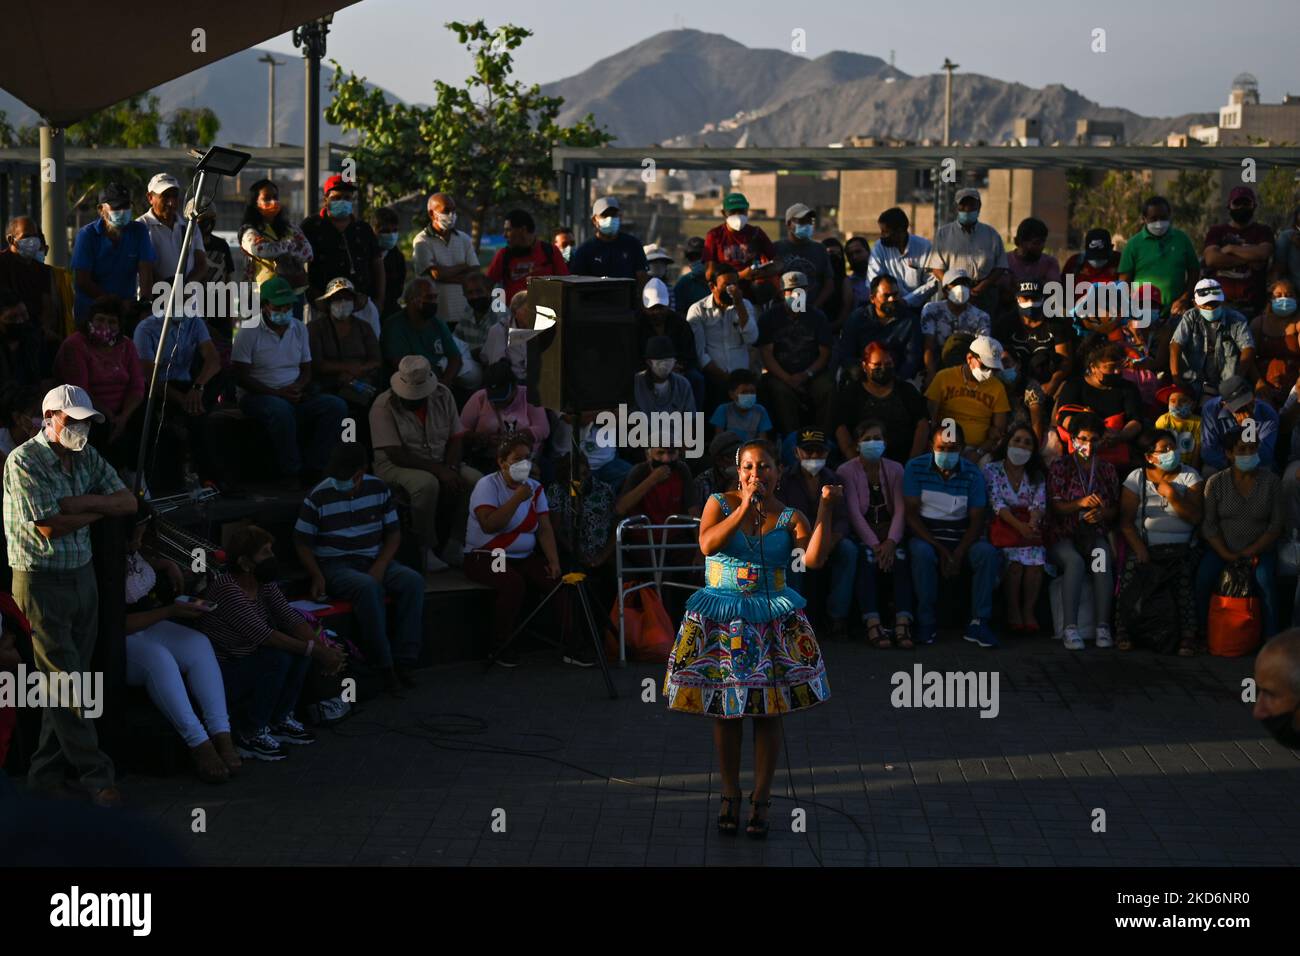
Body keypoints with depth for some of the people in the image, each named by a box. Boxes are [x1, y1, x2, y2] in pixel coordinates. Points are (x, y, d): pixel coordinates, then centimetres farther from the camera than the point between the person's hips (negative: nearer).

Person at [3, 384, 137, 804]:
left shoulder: (86, 458, 8)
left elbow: (128, 503, 2)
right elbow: (49, 527, -20)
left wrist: (77, 503, -11)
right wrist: (96, 508, -9)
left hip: (82, 576, 7)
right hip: (41, 582, -7)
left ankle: (45, 773, 18)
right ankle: (95, 774, 3)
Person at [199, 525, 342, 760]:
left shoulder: (264, 582, -1)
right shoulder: (226, 588, -26)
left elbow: (290, 617, -8)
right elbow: (261, 634, -31)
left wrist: (323, 646, -25)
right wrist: (314, 650, -31)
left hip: (246, 660, 9)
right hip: (219, 676, -9)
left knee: (301, 646, -5)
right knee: (278, 658, -27)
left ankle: (280, 721, 9)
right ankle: (251, 736, -13)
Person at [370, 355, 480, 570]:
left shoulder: (442, 395, 1)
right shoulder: (384, 406, -15)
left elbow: (455, 438, 2)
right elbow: (397, 455, -20)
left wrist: (451, 469, -17)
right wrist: (438, 470, -26)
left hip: (441, 464, 5)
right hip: (398, 466, -5)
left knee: (477, 481, -20)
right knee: (427, 484, -37)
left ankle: (455, 544, -9)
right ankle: (425, 549, -20)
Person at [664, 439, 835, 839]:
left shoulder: (790, 517, -1)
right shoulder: (720, 503, -1)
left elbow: (815, 558, -16)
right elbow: (707, 544, -18)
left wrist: (825, 510, -23)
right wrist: (745, 506, -21)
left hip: (773, 621, 0)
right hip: (721, 621, 0)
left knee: (769, 711, 1)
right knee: (726, 709, 5)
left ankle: (761, 799, 13)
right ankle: (730, 796, 19)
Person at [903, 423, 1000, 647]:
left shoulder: (973, 474, 1)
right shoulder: (915, 468, -2)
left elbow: (976, 521, -3)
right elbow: (910, 514, -7)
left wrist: (958, 554, -20)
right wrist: (939, 548, -19)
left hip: (961, 539, 2)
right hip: (926, 536, -2)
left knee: (987, 552, -28)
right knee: (921, 552, -35)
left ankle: (978, 622, -22)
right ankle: (927, 623, -23)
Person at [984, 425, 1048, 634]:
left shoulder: (1037, 475, 15)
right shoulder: (992, 470, 5)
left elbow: (1039, 504, 0)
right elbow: (997, 503, -8)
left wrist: (1031, 525, -24)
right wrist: (1019, 525, -24)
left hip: (1029, 525, 2)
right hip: (1003, 525, -2)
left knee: (1035, 557, -27)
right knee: (1014, 559, -30)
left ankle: (1029, 610, -13)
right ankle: (1012, 612, -15)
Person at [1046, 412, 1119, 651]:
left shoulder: (1107, 469, 16)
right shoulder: (1059, 467, 6)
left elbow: (1115, 508, 13)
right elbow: (1054, 506, -3)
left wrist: (1102, 513, -10)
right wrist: (1081, 503, -21)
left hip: (1094, 534, 2)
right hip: (1063, 535, -2)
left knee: (1103, 558, -32)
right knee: (1075, 561, -35)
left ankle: (1103, 627, -34)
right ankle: (1070, 627, -37)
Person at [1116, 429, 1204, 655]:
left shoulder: (1189, 476, 9)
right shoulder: (1136, 477, 7)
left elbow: (1195, 517, -2)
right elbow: (1126, 522, -1)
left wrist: (1172, 495, -15)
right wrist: (1140, 551, -15)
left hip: (1181, 546, 0)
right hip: (1144, 543, 0)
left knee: (1185, 570, -30)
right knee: (1131, 566, -28)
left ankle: (1188, 636, -23)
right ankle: (1123, 631, -17)